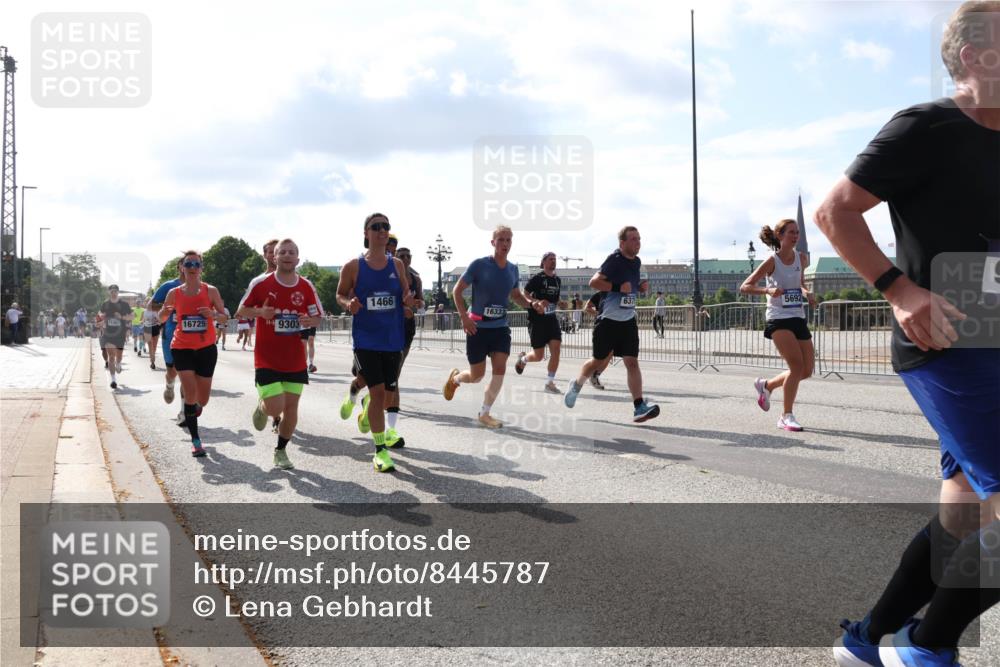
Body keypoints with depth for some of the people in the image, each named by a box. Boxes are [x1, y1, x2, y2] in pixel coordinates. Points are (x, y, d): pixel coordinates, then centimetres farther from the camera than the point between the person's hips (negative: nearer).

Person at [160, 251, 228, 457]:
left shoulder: (210, 291, -4)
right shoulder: (174, 293, -1)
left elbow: (224, 318, -1)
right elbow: (162, 318, 11)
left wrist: (213, 314, -23)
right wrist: (164, 312, -13)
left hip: (206, 348, 1)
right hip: (182, 348, 0)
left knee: (203, 398, 8)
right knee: (190, 393, -12)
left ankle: (196, 408, 47)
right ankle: (195, 441, -3)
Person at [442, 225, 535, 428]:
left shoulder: (513, 269, 4)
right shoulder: (479, 265, -12)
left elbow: (516, 295, 19)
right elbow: (457, 290, -8)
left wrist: (532, 303, -2)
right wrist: (464, 316, -19)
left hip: (501, 327, 4)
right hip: (478, 327, -4)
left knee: (500, 370, -8)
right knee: (477, 376, 3)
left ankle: (485, 414, 6)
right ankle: (454, 378, 38)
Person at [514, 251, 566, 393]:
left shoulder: (557, 280, 11)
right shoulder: (537, 278, -7)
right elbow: (524, 296, -9)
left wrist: (559, 304, 3)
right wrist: (538, 302, -25)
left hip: (551, 319, 5)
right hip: (537, 319, -5)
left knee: (556, 349, -11)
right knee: (539, 356, 0)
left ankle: (550, 382, -4)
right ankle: (523, 358, 34)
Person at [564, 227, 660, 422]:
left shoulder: (637, 262, 9)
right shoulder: (614, 260, -14)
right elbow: (594, 281, -18)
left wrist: (641, 287, 4)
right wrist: (618, 287, -26)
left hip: (628, 320, 5)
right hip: (608, 319, -5)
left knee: (632, 362, -5)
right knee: (600, 361, 8)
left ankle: (639, 407, -9)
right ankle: (577, 385, 37)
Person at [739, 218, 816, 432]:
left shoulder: (802, 258, 7)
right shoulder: (772, 262, -9)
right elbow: (744, 287, -10)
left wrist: (807, 293, 5)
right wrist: (767, 290, -26)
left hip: (798, 318, 7)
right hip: (778, 319, -7)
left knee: (807, 370, 5)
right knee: (797, 365, -18)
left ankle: (766, 385, 30)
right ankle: (786, 416, -6)